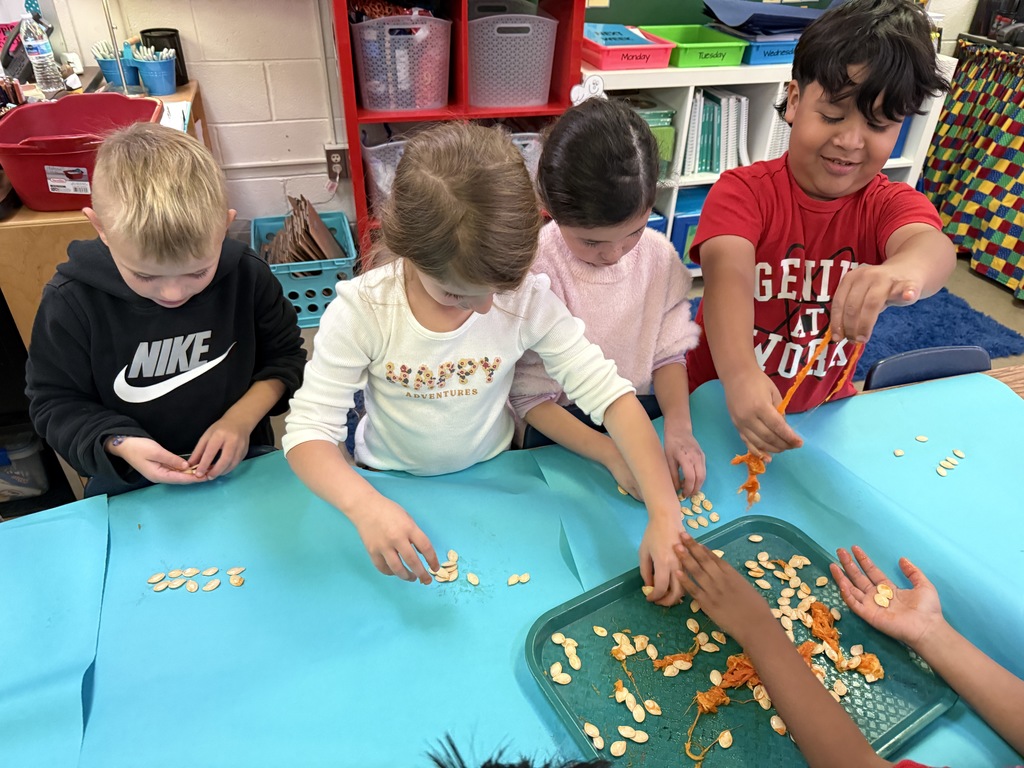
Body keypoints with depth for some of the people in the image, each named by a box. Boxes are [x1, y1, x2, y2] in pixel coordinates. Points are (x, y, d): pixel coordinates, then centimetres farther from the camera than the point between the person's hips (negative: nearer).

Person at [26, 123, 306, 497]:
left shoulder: (247, 277, -12)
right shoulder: (70, 301, -13)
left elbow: (285, 356, 2)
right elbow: (55, 402, -2)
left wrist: (244, 417, -14)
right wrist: (119, 445, -20)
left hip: (239, 460, 0)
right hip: (127, 480, 1)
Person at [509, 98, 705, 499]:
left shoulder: (658, 255, -6)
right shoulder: (533, 270, -20)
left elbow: (668, 352, 3)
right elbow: (531, 398, -14)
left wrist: (679, 427, -14)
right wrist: (613, 454, -23)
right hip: (564, 436, -5)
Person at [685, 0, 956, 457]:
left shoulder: (893, 205, -7)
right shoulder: (743, 191, -14)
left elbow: (933, 245, -30)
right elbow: (728, 274, -32)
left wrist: (903, 271, -55)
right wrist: (740, 375, -51)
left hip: (823, 411, 3)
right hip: (722, 398, -2)